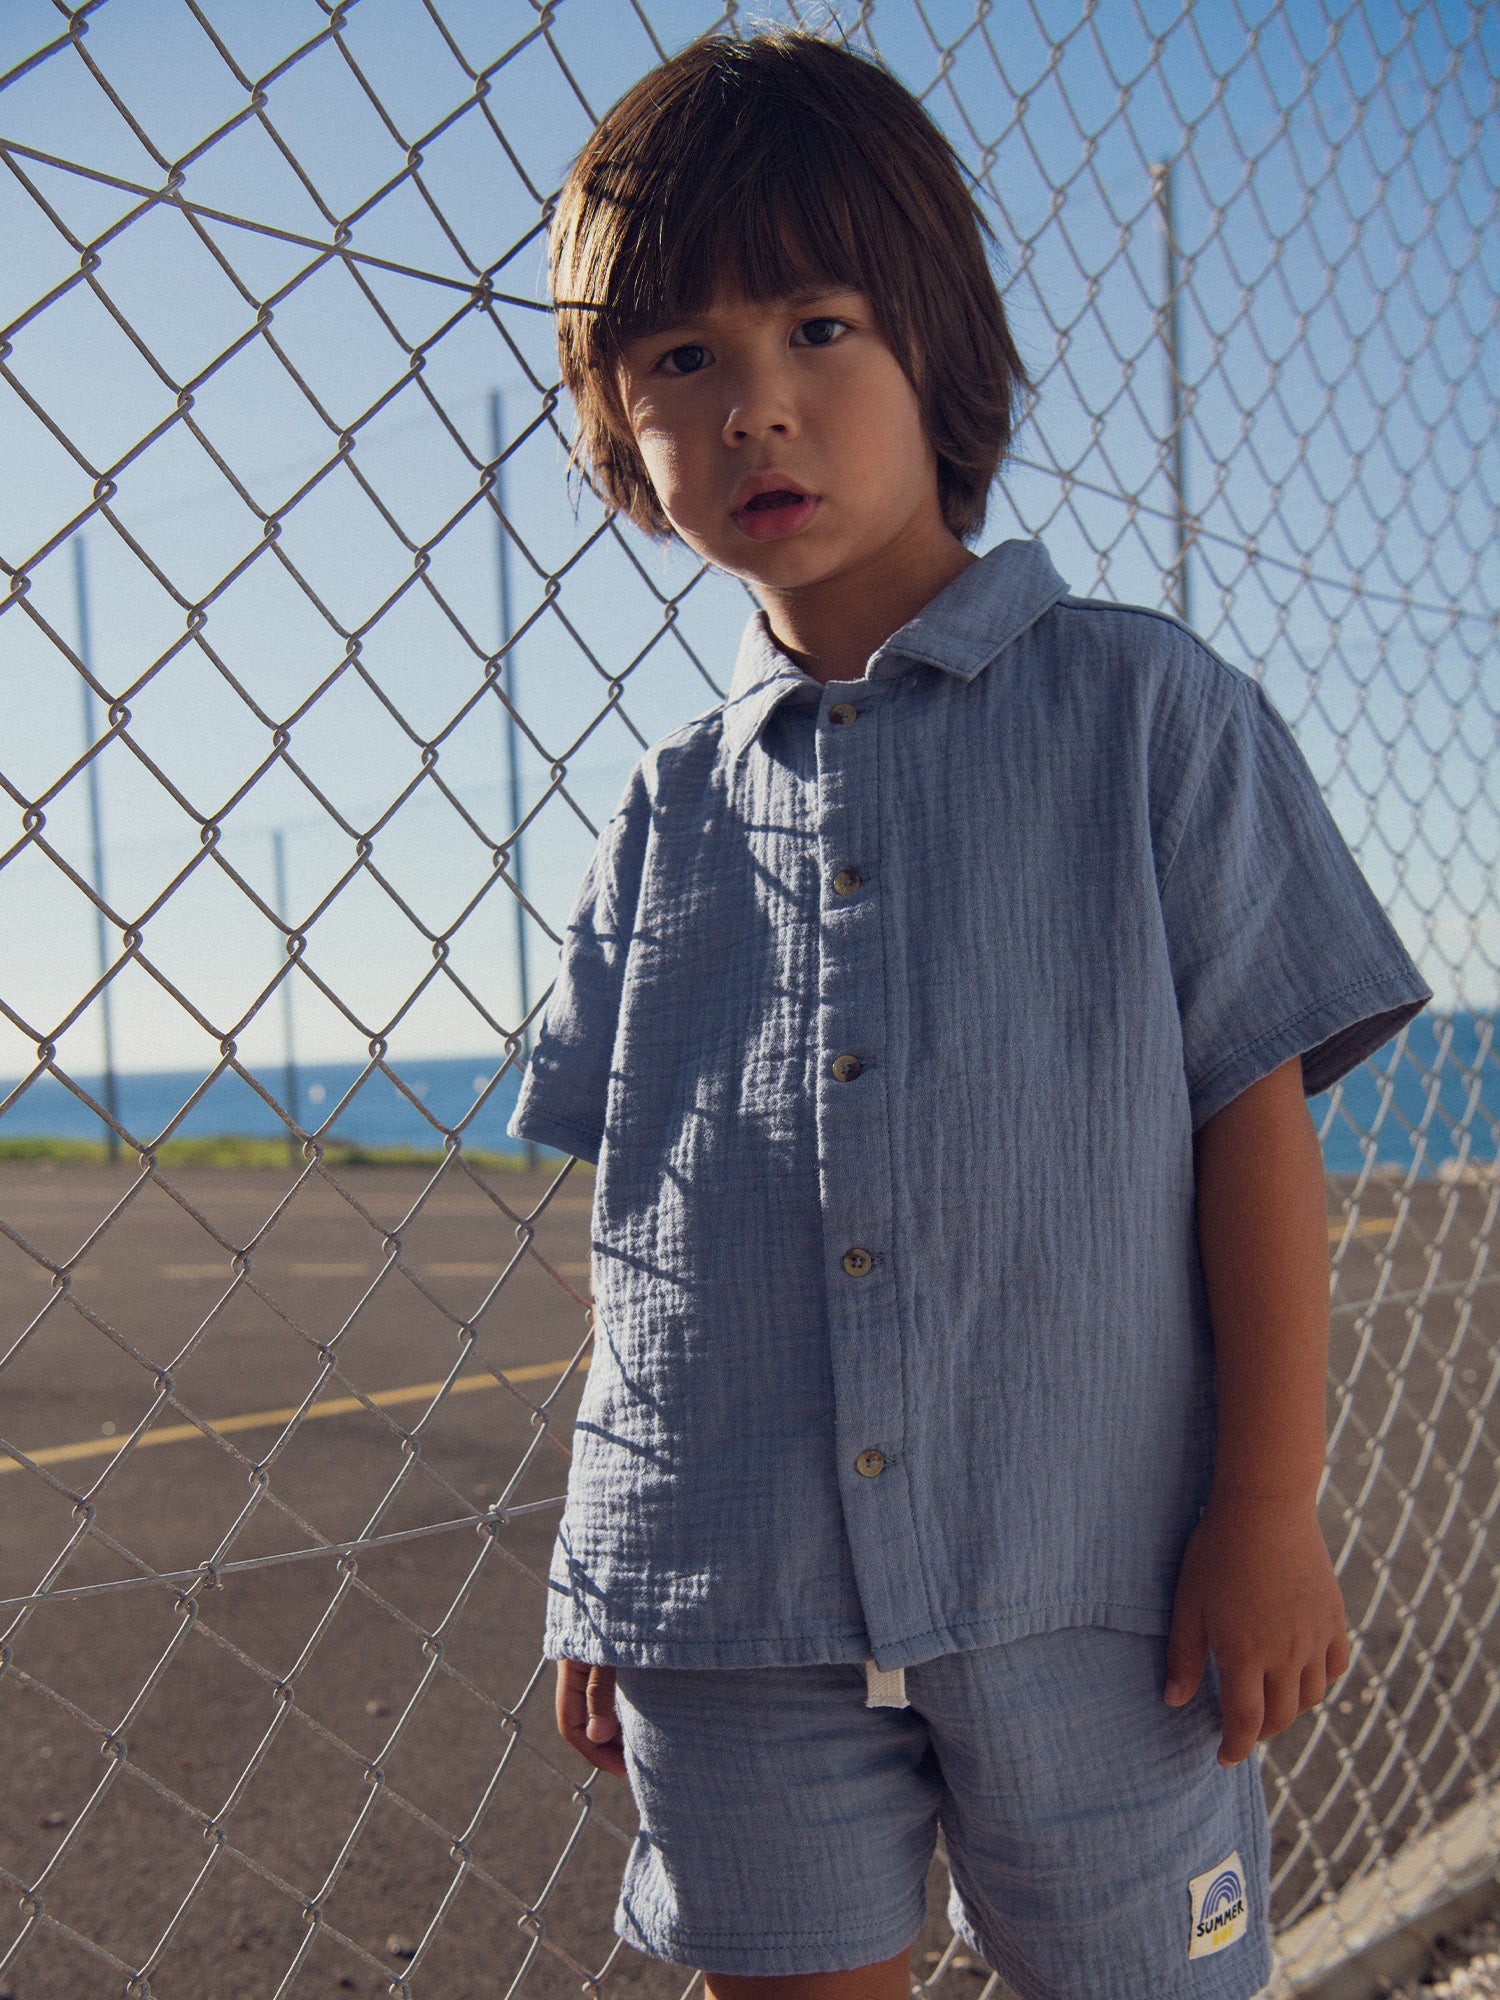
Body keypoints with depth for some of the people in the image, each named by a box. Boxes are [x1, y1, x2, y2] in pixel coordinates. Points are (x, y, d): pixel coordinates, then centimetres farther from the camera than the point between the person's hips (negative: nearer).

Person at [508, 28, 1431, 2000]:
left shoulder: (1148, 709, -2)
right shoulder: (669, 809, 7)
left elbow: (1257, 1123, -3)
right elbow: (646, 1220, 10)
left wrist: (1270, 1514, -7)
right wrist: (599, 1581, 11)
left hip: (1090, 1593, -2)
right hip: (726, 1606, 3)